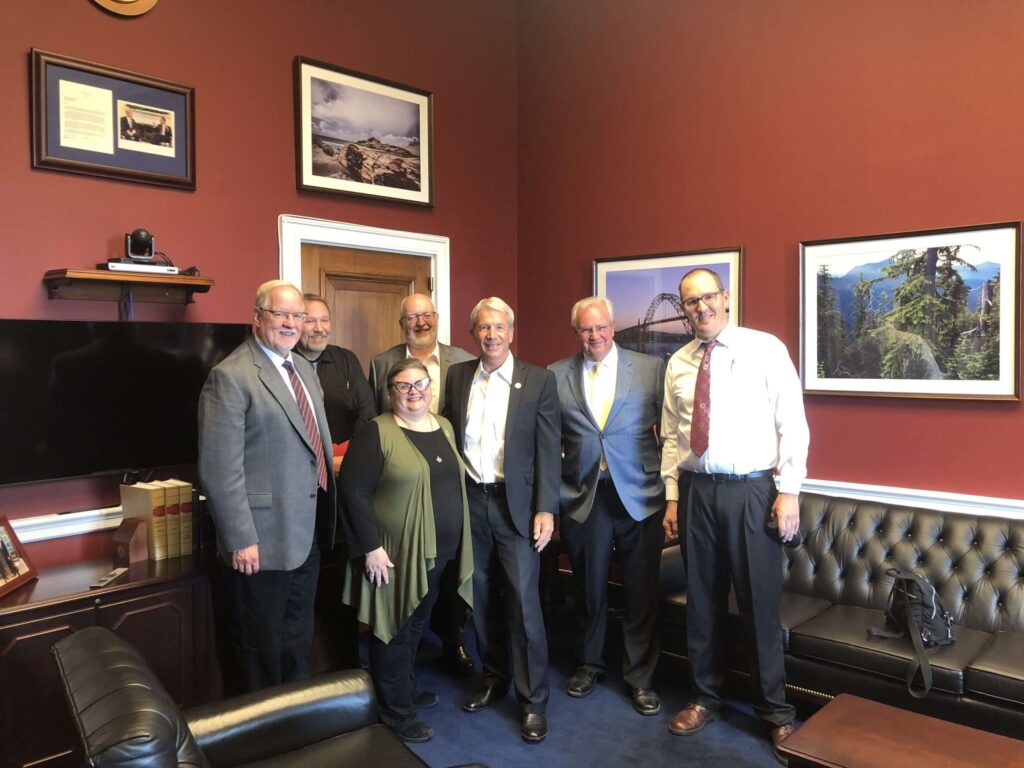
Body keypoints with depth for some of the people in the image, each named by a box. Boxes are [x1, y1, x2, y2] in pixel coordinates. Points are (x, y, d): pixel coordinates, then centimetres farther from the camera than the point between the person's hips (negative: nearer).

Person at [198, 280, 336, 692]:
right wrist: (241, 540, -20)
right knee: (263, 649, 11)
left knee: (299, 641, 23)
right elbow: (219, 469, -19)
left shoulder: (303, 367, 10)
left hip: (307, 535, 8)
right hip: (263, 541, -8)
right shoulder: (230, 376, -16)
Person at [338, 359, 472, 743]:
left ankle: (407, 688, 38)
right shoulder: (376, 433, -14)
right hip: (396, 551, -6)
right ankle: (396, 710, 21)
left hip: (439, 550, 7)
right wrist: (371, 547, -19)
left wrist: (456, 542, 12)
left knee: (417, 624, 20)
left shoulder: (445, 427, 8)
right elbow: (354, 491, -17)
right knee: (395, 629, 6)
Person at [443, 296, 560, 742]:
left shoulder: (539, 380, -3)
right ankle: (494, 680, 33)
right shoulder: (457, 376, 6)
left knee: (523, 602, -1)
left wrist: (545, 509, -11)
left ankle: (534, 701, 13)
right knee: (482, 599, 14)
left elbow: (548, 449, -5)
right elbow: (448, 436, 8)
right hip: (469, 500, 4)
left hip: (516, 504, -3)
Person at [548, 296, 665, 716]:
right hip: (582, 496, 1)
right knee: (589, 589, 15)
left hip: (638, 495, -1)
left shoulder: (651, 369, 0)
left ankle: (640, 677, 27)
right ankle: (589, 664, 37)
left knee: (642, 592, 8)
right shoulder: (556, 376, 3)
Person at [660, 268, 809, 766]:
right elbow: (671, 437, 10)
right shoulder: (678, 364, 8)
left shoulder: (766, 349, -3)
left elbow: (792, 424, -4)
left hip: (752, 490, -3)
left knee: (760, 603, 5)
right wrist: (672, 497, 7)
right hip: (696, 491, 4)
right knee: (701, 600, 13)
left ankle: (775, 712, 24)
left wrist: (789, 491, -9)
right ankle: (706, 697, 32)